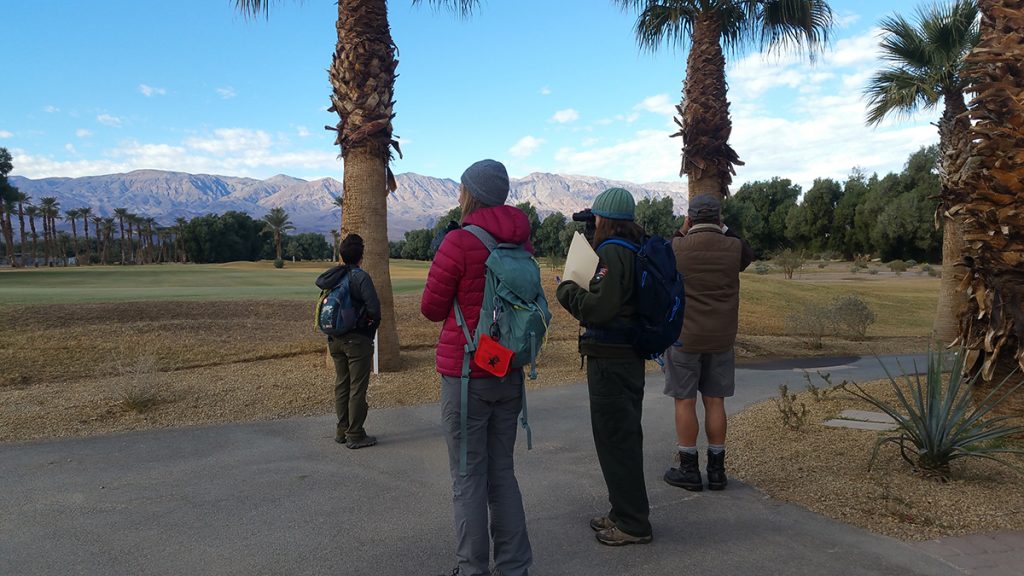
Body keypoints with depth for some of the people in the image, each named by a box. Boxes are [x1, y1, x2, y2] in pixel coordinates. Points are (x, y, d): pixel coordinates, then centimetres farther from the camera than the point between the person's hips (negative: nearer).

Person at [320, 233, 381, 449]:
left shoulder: (332, 276, 2)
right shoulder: (360, 277, -17)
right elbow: (374, 307, -25)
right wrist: (373, 321, -5)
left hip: (335, 339, 7)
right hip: (357, 339, -6)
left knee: (341, 384, 16)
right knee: (357, 387, 2)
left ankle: (342, 431, 25)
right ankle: (355, 435, 7)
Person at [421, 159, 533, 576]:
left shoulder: (459, 242, -15)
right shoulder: (521, 242, 3)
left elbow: (431, 309, -7)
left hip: (466, 374, -6)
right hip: (509, 371, 6)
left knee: (468, 478, 6)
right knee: (502, 471, 17)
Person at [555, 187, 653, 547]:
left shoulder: (612, 252, -18)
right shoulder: (637, 249, 11)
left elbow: (599, 307, -24)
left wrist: (567, 290, -8)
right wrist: (579, 292, 13)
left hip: (610, 360, -10)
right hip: (630, 355, 10)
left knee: (615, 439, 1)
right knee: (625, 437, 18)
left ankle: (632, 524, 12)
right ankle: (625, 514, 32)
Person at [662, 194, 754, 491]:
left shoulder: (676, 248, -11)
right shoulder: (733, 248, -5)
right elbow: (749, 255, 20)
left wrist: (682, 232, 13)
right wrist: (724, 228, 15)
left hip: (684, 338, -3)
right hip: (721, 339, 3)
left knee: (685, 402, 5)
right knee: (715, 402, 10)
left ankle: (689, 470, 12)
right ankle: (717, 471, 17)